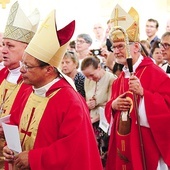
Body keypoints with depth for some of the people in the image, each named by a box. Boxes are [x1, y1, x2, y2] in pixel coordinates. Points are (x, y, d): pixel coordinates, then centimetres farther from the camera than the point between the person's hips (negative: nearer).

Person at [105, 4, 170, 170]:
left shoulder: (154, 73, -10)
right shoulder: (119, 79, 14)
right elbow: (110, 112, 19)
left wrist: (143, 93, -26)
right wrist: (113, 105, -3)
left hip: (146, 147, -7)